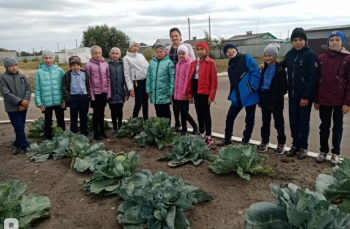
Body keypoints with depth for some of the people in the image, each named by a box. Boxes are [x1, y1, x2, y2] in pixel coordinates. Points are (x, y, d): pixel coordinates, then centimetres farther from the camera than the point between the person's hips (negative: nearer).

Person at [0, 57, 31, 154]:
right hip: (12, 108, -4)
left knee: (21, 127, 11)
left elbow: (28, 89, 2)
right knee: (19, 128, -5)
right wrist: (20, 101, -17)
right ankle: (25, 146, 4)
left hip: (23, 107, 4)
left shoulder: (22, 77, 7)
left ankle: (17, 145, 27)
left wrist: (25, 101, -12)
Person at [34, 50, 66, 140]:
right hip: (46, 102, 0)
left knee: (61, 121, 13)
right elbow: (37, 89, 0)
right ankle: (48, 139, 26)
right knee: (48, 122, 12)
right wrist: (39, 102, -5)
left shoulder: (60, 70, 0)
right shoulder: (39, 72, 0)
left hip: (59, 101, 0)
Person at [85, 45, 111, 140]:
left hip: (104, 92, 3)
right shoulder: (89, 65, -4)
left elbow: (108, 79, 9)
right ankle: (96, 133, 13)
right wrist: (90, 94, -10)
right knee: (96, 113, 3)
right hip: (95, 93, -3)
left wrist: (109, 92, 5)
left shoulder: (105, 64, 7)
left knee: (102, 112, 12)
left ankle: (102, 131, 23)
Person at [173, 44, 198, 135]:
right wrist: (174, 91, 13)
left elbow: (187, 79, -14)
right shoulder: (178, 64, 14)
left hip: (184, 93, -7)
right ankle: (184, 130, 20)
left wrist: (185, 92, -17)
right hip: (177, 93, 7)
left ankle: (195, 127, 14)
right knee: (177, 111, 8)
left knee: (184, 111, -6)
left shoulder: (189, 63, -9)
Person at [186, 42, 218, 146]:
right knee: (199, 114, 13)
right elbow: (190, 79, 11)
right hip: (196, 91, 6)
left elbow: (214, 80, -10)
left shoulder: (210, 62, -6)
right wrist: (190, 94, 7)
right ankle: (202, 135, 26)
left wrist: (211, 95, -13)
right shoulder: (193, 63, 11)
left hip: (205, 92, -6)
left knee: (206, 114, 1)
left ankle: (208, 137, 12)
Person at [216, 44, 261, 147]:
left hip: (249, 95, -6)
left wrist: (252, 88, -19)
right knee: (230, 117, 8)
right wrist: (231, 95, 10)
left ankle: (245, 141, 21)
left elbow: (256, 72, -14)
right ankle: (227, 138, 25)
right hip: (237, 96, 7)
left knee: (249, 119, 7)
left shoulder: (246, 58, -5)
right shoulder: (231, 66, 16)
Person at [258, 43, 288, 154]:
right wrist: (260, 99, 7)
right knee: (265, 122, 14)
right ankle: (264, 142, 26)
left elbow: (284, 87, -11)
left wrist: (277, 99, -17)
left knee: (279, 123, 6)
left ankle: (281, 143, 19)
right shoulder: (264, 68, 10)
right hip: (265, 99, 5)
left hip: (276, 101, -5)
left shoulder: (280, 69, -8)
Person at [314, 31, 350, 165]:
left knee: (338, 126, 11)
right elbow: (317, 80, 5)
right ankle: (323, 151, 25)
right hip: (324, 99, 2)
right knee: (324, 126, 11)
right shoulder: (321, 58, 3)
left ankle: (336, 153, 22)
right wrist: (316, 100, 3)